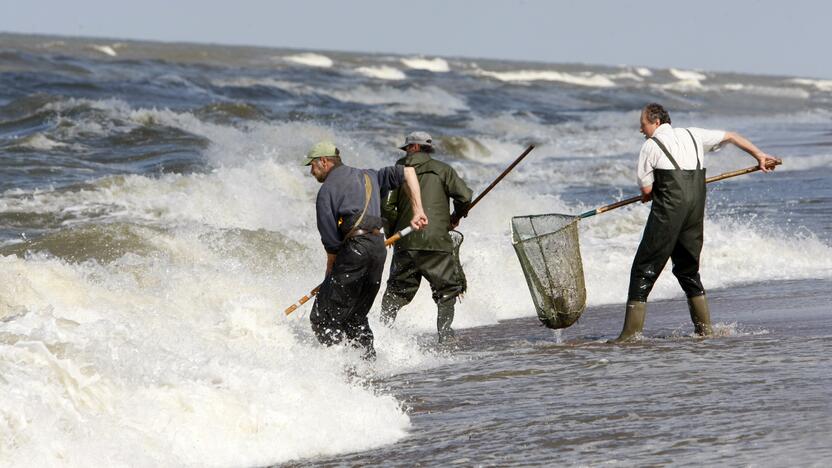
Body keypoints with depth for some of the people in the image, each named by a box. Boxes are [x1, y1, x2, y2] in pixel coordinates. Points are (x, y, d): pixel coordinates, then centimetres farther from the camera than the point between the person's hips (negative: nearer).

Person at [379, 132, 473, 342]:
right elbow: (464, 196, -4)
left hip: (405, 243, 2)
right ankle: (445, 333, 1)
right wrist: (456, 216, 16)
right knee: (449, 287, 9)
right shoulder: (441, 169, 4)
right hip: (435, 241, -2)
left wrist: (392, 232, 11)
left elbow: (386, 205, -2)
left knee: (397, 289, 14)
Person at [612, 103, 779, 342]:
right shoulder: (692, 135, 18)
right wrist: (759, 155, 32)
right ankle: (705, 329, 17)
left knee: (643, 269, -3)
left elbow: (646, 190, -1)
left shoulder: (650, 146, 1)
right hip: (696, 211, 6)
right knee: (688, 269, 20)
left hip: (668, 213, -6)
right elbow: (731, 137, 24)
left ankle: (631, 333, -9)